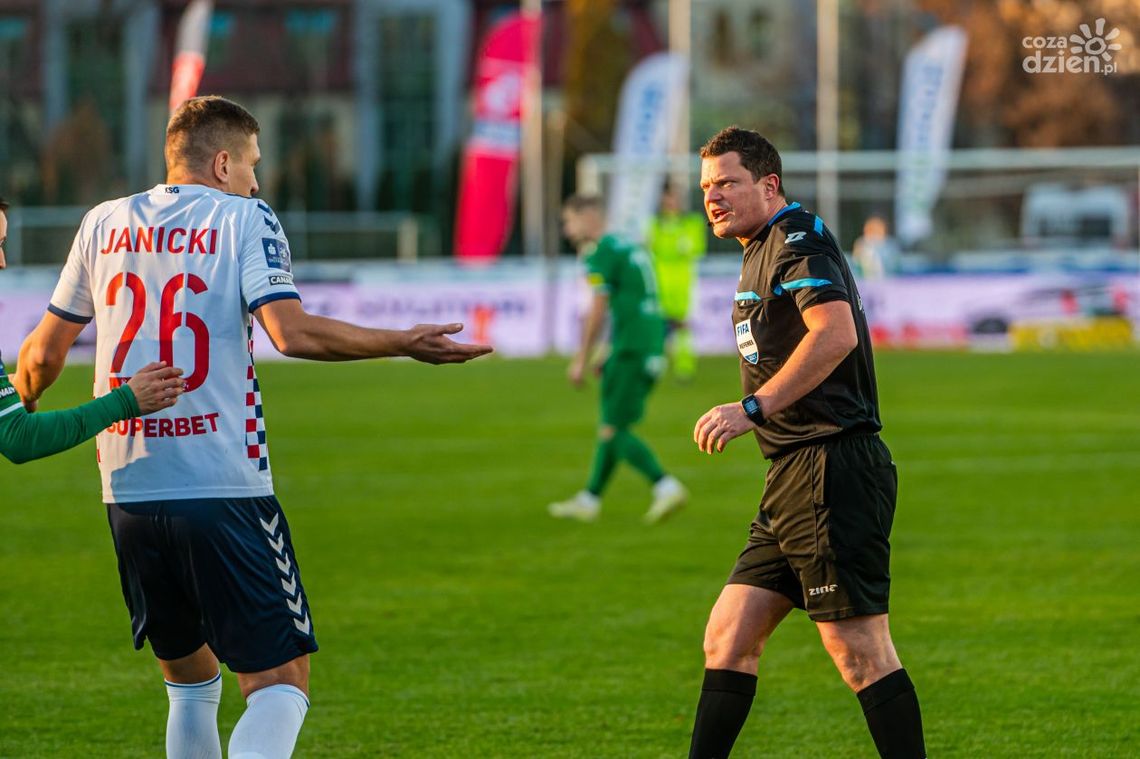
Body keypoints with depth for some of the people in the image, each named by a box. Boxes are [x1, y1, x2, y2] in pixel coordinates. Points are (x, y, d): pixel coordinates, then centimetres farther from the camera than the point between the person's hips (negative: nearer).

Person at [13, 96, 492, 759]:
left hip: (127, 488, 5)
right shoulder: (244, 220, -1)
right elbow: (292, 333, -16)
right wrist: (406, 345, -8)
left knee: (189, 680, 21)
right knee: (281, 680, -4)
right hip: (224, 490, -5)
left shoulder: (103, 224, 12)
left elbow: (44, 353, 15)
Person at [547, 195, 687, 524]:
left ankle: (666, 487, -18)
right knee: (611, 426, 15)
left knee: (614, 430, -7)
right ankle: (589, 501, 21)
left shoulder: (600, 252, -8)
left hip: (630, 348, -9)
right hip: (652, 345, 9)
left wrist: (581, 360, -8)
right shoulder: (629, 247, 19)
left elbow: (598, 309, -13)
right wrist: (613, 357, 24)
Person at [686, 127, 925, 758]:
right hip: (793, 476, 10)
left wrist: (752, 408, -24)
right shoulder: (760, 254, 22)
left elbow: (836, 333, -25)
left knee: (859, 651, -10)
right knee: (728, 638, 8)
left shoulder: (798, 240, -9)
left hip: (832, 468, -10)